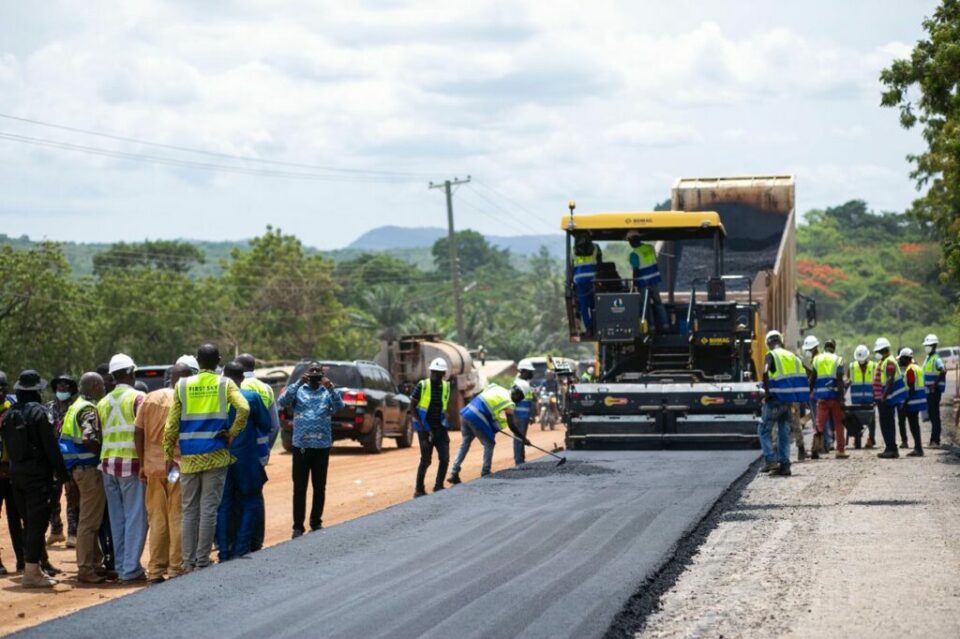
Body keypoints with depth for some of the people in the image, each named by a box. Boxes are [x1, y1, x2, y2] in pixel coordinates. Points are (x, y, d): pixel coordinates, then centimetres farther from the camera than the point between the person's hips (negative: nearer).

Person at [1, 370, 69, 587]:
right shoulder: (38, 412, -13)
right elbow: (50, 446, -14)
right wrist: (62, 473, -10)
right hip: (37, 473, -7)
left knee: (29, 522, 16)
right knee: (37, 522, -5)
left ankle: (32, 568, 21)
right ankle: (31, 572, -9)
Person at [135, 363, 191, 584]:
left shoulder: (150, 399, 6)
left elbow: (139, 433, 5)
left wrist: (143, 464, 11)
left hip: (153, 466, 4)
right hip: (177, 466, -4)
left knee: (157, 519, 11)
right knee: (178, 519, 2)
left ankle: (155, 570, 13)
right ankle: (176, 569, 2)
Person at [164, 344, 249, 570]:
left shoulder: (182, 385, 4)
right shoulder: (225, 384, 0)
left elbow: (172, 424, 2)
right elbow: (244, 409, -17)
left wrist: (169, 454, 8)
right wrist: (232, 433, -3)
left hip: (189, 457, 2)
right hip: (216, 456, -2)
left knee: (189, 510, 9)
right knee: (209, 509, 1)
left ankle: (188, 562, 9)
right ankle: (202, 562, -1)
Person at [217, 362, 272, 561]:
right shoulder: (252, 397, -8)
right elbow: (267, 426, 0)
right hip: (245, 460, -2)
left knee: (223, 507, 10)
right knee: (250, 505, 9)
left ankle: (224, 553, 9)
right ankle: (240, 549, 0)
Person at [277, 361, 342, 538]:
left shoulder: (327, 392, 6)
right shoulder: (298, 390, 4)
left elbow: (339, 406, -10)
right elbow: (282, 402, -12)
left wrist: (330, 388, -24)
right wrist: (298, 383, -19)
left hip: (322, 446, 1)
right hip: (301, 445, -1)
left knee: (320, 487, 8)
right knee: (299, 488, -1)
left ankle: (316, 522, 21)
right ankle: (298, 526, 2)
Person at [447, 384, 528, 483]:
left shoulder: (495, 387, 17)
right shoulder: (509, 404, -3)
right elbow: (512, 426, -6)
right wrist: (523, 439, 4)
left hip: (465, 413, 7)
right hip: (477, 419, -7)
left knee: (465, 443, 18)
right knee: (489, 444, 10)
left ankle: (454, 474, 16)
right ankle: (485, 474, 10)